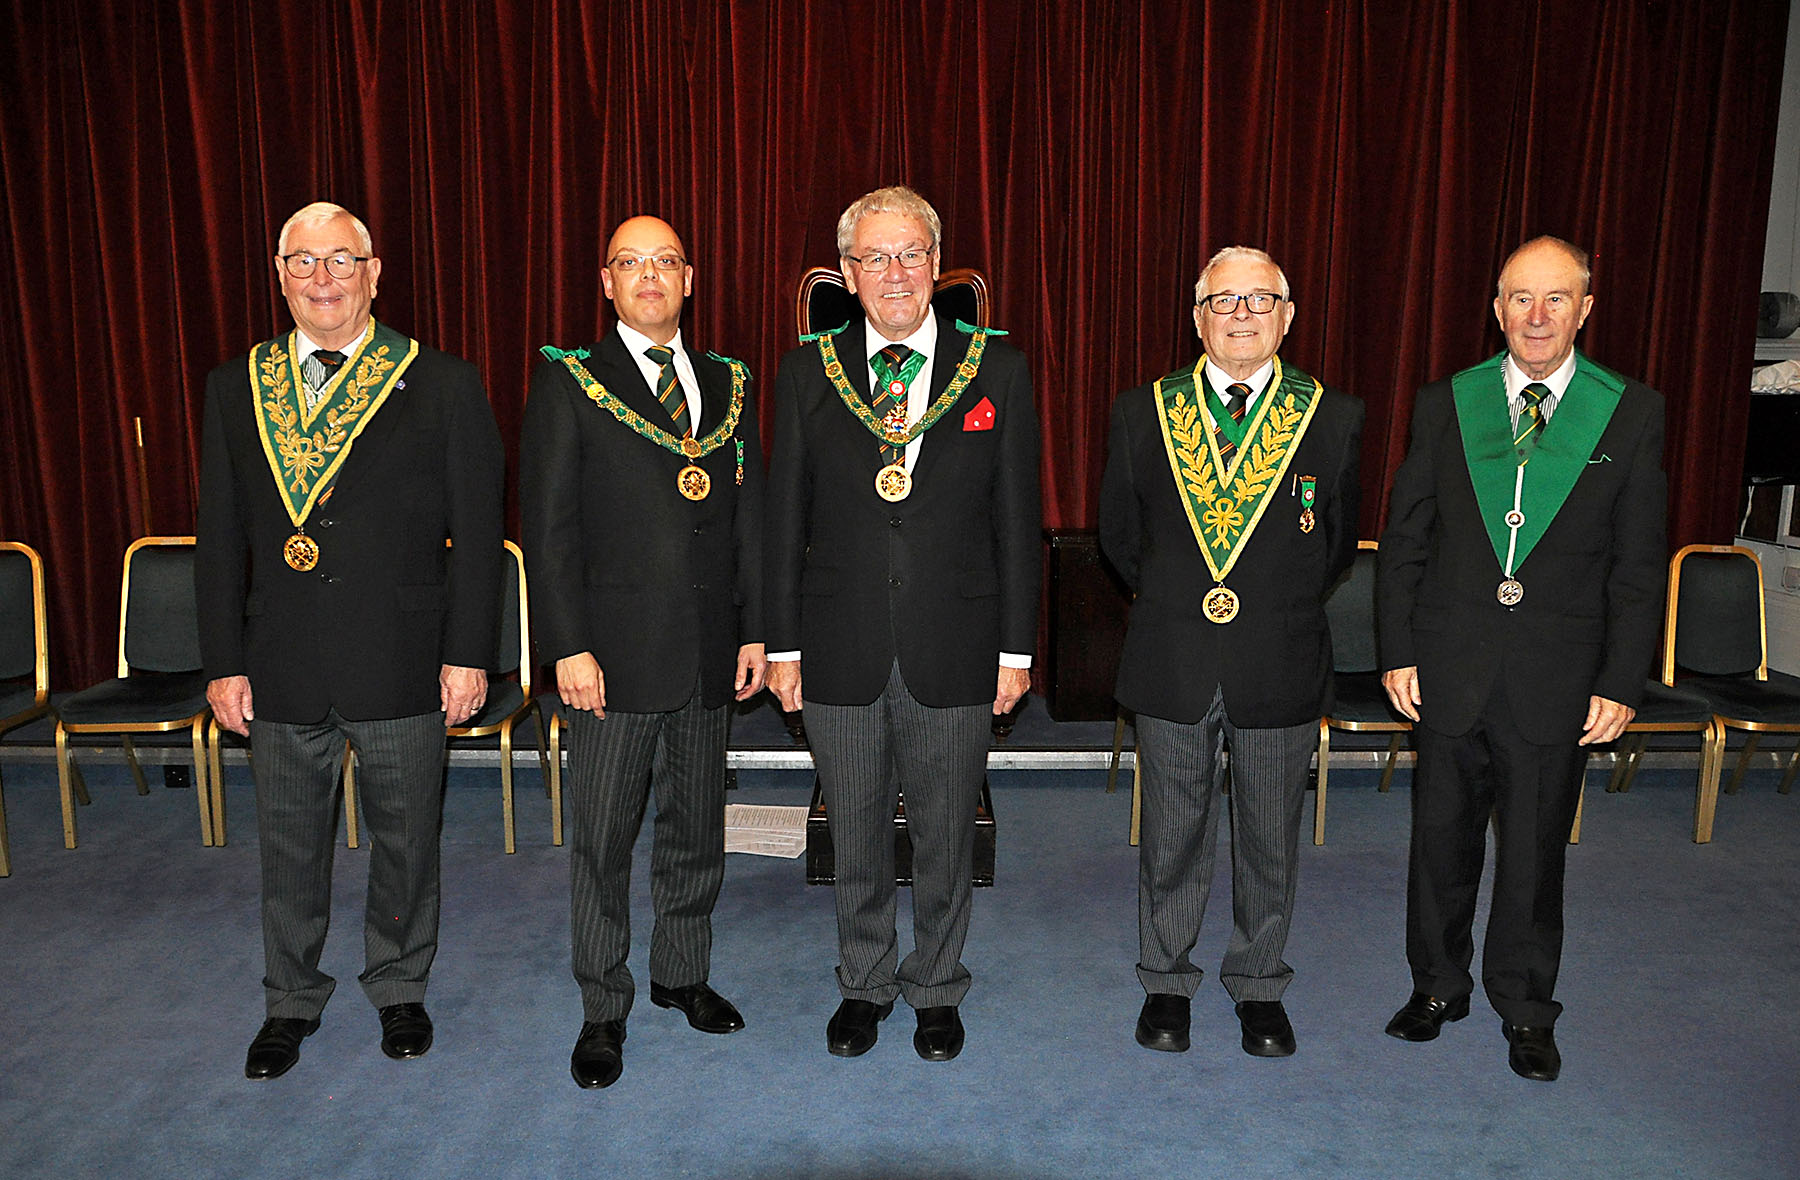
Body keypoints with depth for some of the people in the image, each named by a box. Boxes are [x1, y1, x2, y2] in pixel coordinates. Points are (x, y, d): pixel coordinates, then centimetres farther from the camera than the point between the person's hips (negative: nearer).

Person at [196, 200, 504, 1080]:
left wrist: (468, 653, -8)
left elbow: (478, 533, -4)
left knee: (405, 841, 12)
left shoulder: (444, 387, -3)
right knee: (289, 846, 15)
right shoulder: (235, 388, 6)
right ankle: (291, 1001, 36)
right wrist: (224, 663, 2)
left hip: (402, 667, -2)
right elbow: (221, 538, 7)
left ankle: (400, 990, 34)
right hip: (280, 669, 3)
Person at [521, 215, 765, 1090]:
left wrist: (754, 630, 5)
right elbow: (548, 528, -7)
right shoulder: (568, 384, -2)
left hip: (709, 656, 4)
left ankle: (683, 974, 35)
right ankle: (603, 1011, 22)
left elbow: (749, 517, 11)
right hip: (617, 656, -4)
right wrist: (569, 648, -13)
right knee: (604, 838, 6)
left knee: (696, 829, 16)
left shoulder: (728, 385, 10)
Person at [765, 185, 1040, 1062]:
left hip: (954, 651, 0)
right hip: (841, 651, 1)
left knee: (946, 833, 12)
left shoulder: (997, 370, 0)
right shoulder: (806, 374, 2)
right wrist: (782, 644, 1)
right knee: (855, 834, 14)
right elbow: (785, 520, 4)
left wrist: (1016, 647, -1)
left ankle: (937, 988, 34)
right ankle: (864, 984, 36)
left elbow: (1016, 518, 1)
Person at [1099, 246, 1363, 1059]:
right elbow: (1119, 534, 8)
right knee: (1172, 840, 13)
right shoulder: (1142, 413, -1)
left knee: (1271, 844, 13)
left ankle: (1258, 987, 34)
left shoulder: (1332, 419, -1)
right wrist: (1176, 603, 8)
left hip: (1281, 673, 0)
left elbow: (1338, 542, 8)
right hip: (1172, 667, 0)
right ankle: (1166, 985, 32)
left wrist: (1279, 610, 7)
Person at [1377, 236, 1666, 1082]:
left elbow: (1638, 565, 0)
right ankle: (1437, 987, 32)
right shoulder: (1445, 404, 2)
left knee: (1535, 850, 9)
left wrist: (1621, 683, -4)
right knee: (1441, 837, 12)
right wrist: (1398, 652, -1)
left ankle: (1525, 1010, 29)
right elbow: (1404, 541, 5)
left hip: (1557, 680, -1)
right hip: (1449, 670, 1)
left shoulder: (1631, 414, 0)